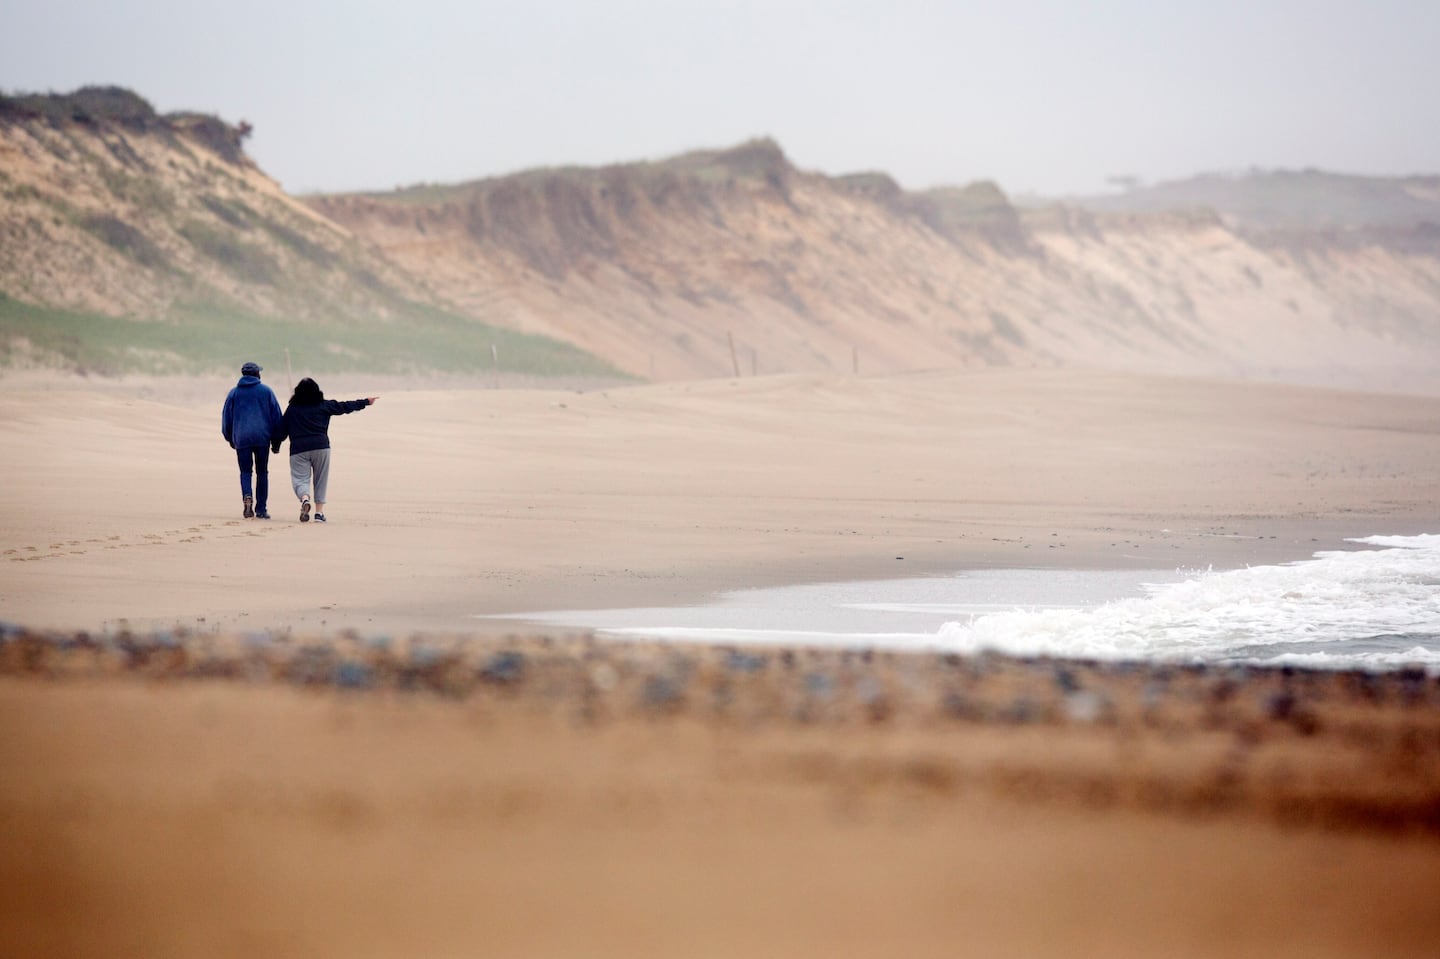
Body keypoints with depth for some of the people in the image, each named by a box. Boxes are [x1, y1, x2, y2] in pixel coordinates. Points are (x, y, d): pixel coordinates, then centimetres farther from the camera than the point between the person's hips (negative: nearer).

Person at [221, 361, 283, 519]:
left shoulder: (234, 392, 7)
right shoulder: (267, 391, 6)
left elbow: (226, 417, 11)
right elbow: (277, 416, 6)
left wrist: (230, 439, 23)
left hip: (241, 438, 0)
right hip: (263, 438, 0)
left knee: (245, 471, 5)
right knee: (262, 472, 8)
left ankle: (247, 496, -24)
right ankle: (261, 509, 7)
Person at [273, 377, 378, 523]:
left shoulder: (292, 408, 8)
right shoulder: (323, 406, 6)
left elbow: (282, 430, 11)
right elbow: (345, 406, 13)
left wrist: (276, 446, 25)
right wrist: (366, 402, 23)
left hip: (298, 449, 0)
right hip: (321, 447, 0)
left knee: (300, 479, 1)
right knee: (320, 480, 12)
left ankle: (305, 498, -31)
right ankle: (319, 511, 8)